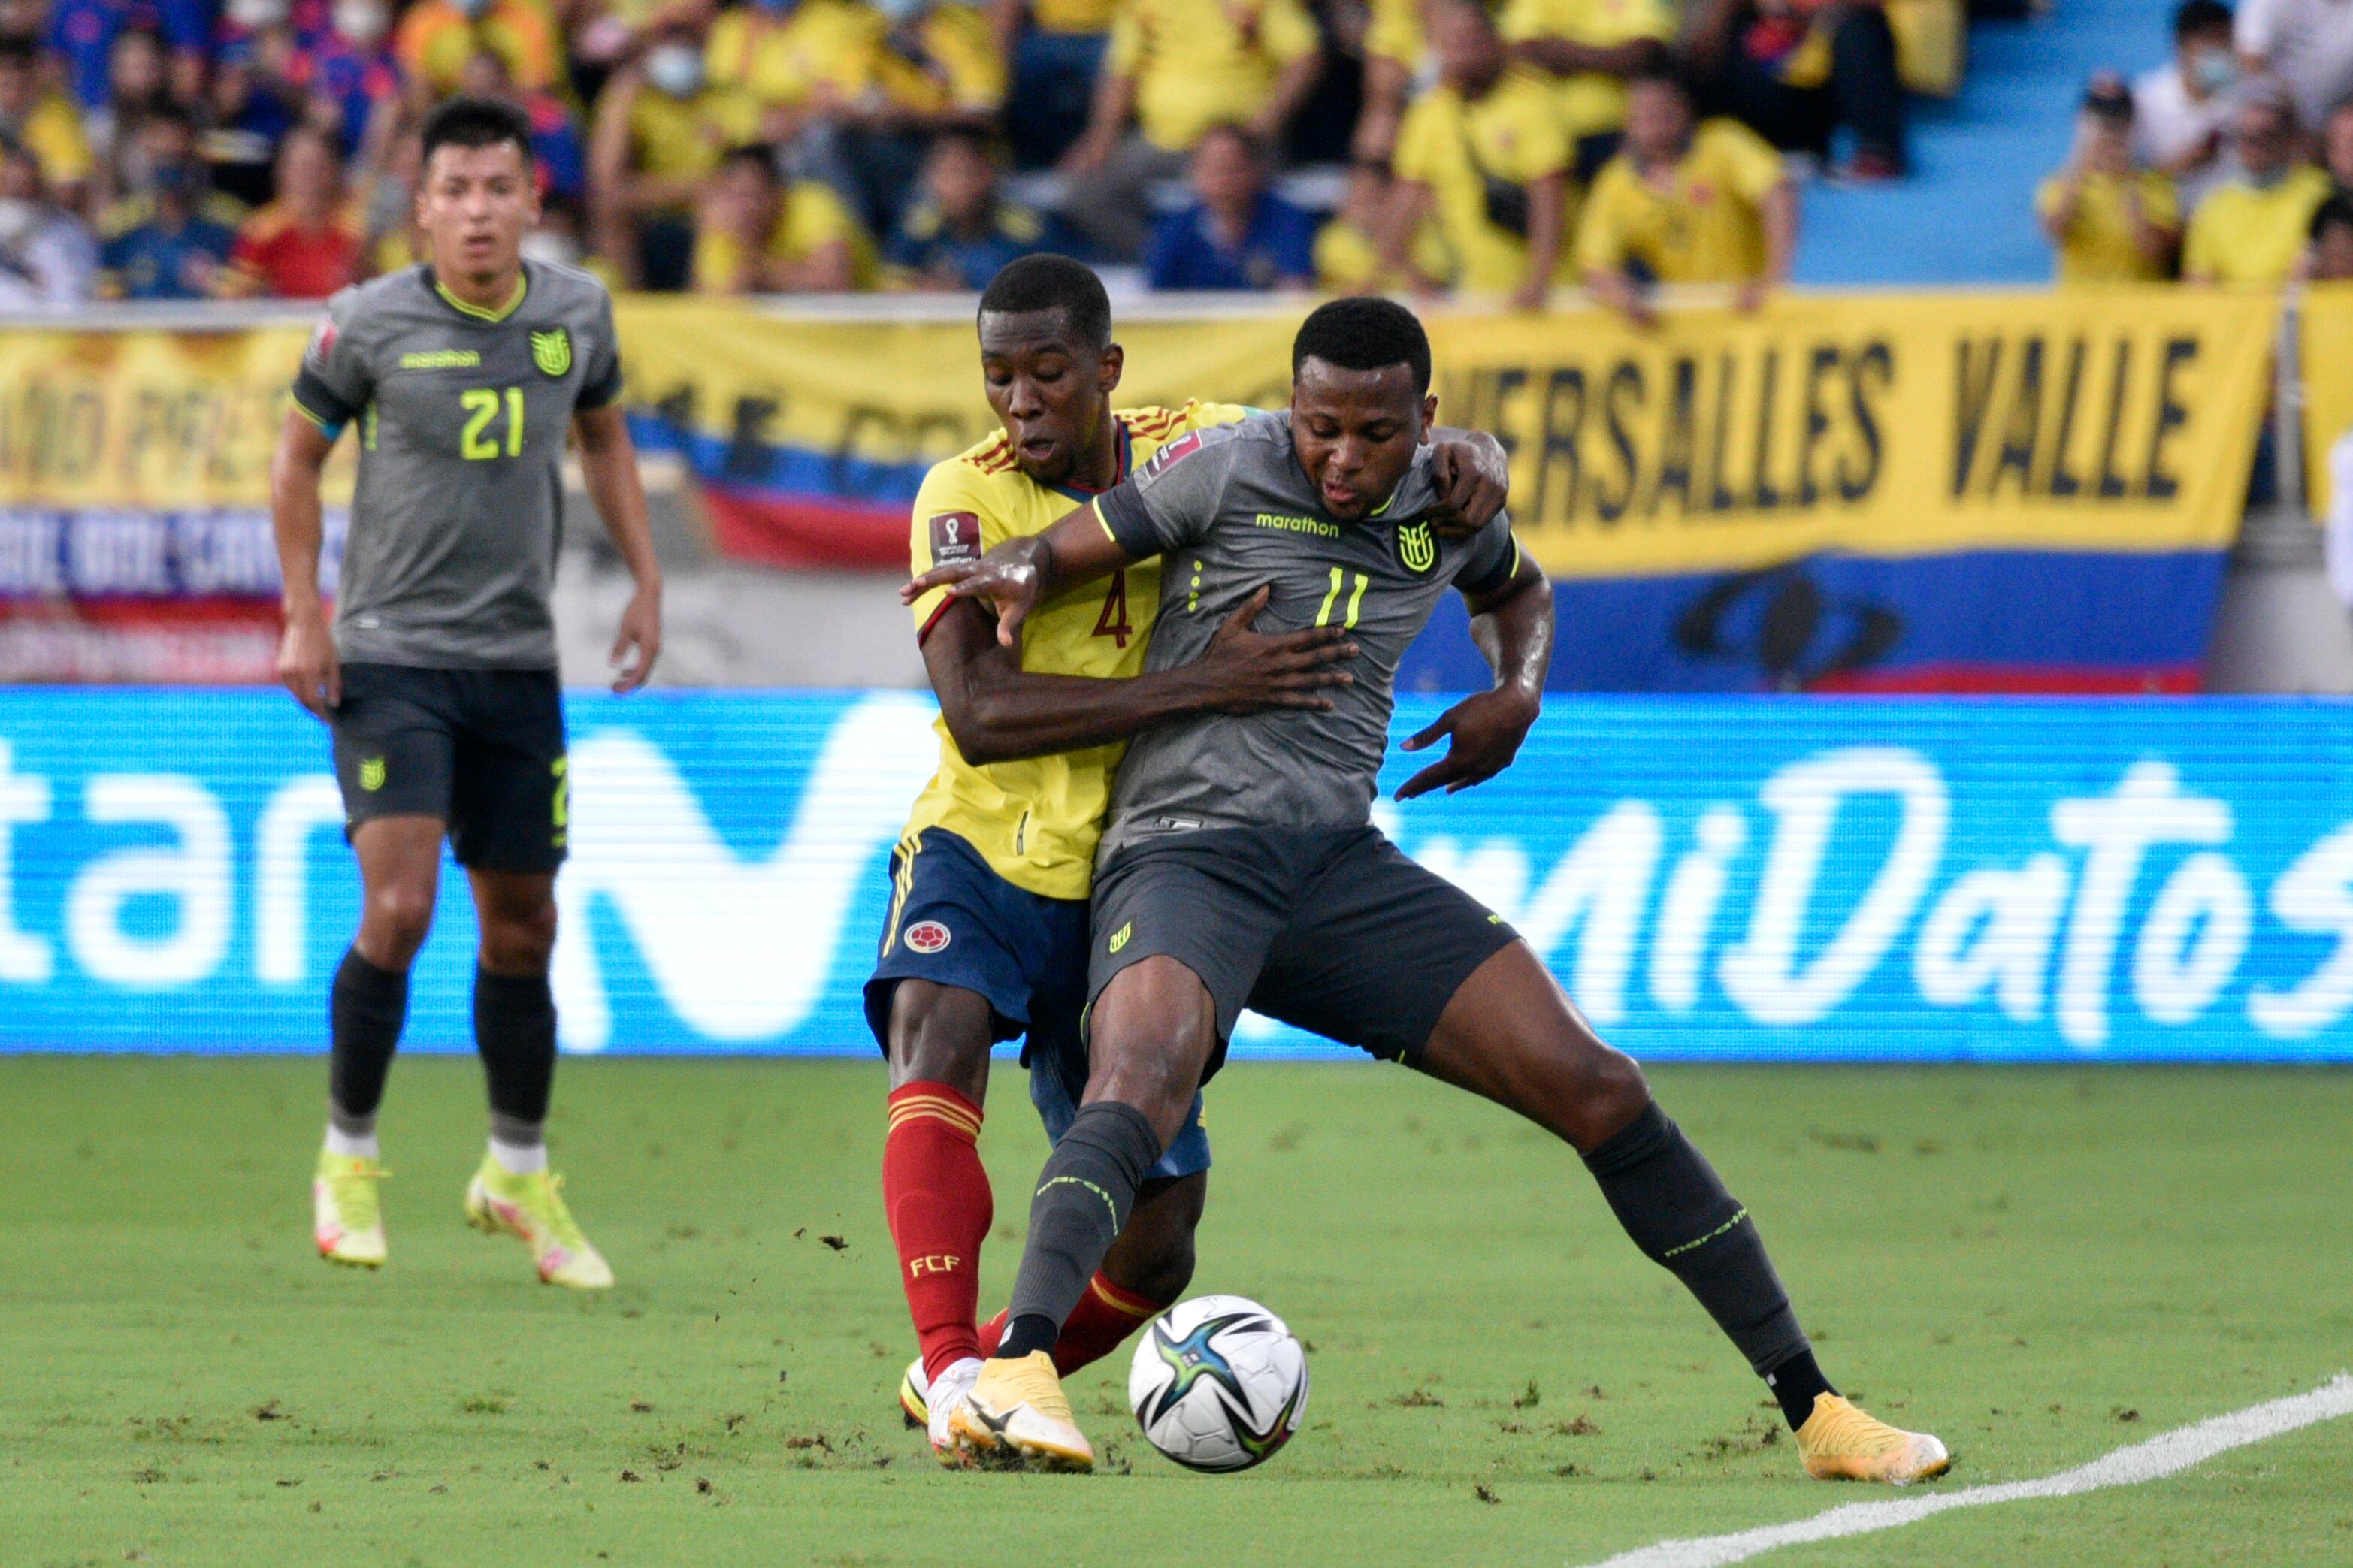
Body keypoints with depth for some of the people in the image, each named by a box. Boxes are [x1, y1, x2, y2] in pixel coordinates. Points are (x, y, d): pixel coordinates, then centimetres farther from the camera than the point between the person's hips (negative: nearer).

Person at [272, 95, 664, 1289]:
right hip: (388, 657, -4)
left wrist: (645, 583, 13)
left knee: (522, 926, 9)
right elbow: (297, 460, 5)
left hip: (517, 663, 4)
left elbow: (603, 437, 20)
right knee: (399, 908, -16)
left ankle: (518, 1175, 26)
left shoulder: (576, 314, 2)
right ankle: (347, 1159, 1)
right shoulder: (366, 325, -8)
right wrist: (304, 617, -2)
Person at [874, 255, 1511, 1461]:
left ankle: (959, 1381, 27)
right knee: (939, 1032, -36)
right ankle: (952, 1371, -42)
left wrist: (1468, 460, -16)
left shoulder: (1200, 449, -3)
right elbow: (979, 713, -26)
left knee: (1155, 1244, 2)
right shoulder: (967, 496, -12)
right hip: (982, 851, -3)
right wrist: (1201, 686, -33)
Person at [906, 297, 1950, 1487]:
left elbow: (1517, 589, 32)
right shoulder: (1228, 473, -5)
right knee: (1140, 1089, -37)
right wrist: (1020, 574, -25)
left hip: (1342, 864, 5)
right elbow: (1061, 553, -1)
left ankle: (1812, 1410, 6)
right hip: (1186, 853, -5)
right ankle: (1013, 1375, -53)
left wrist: (1518, 695, 12)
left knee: (1598, 1092, -2)